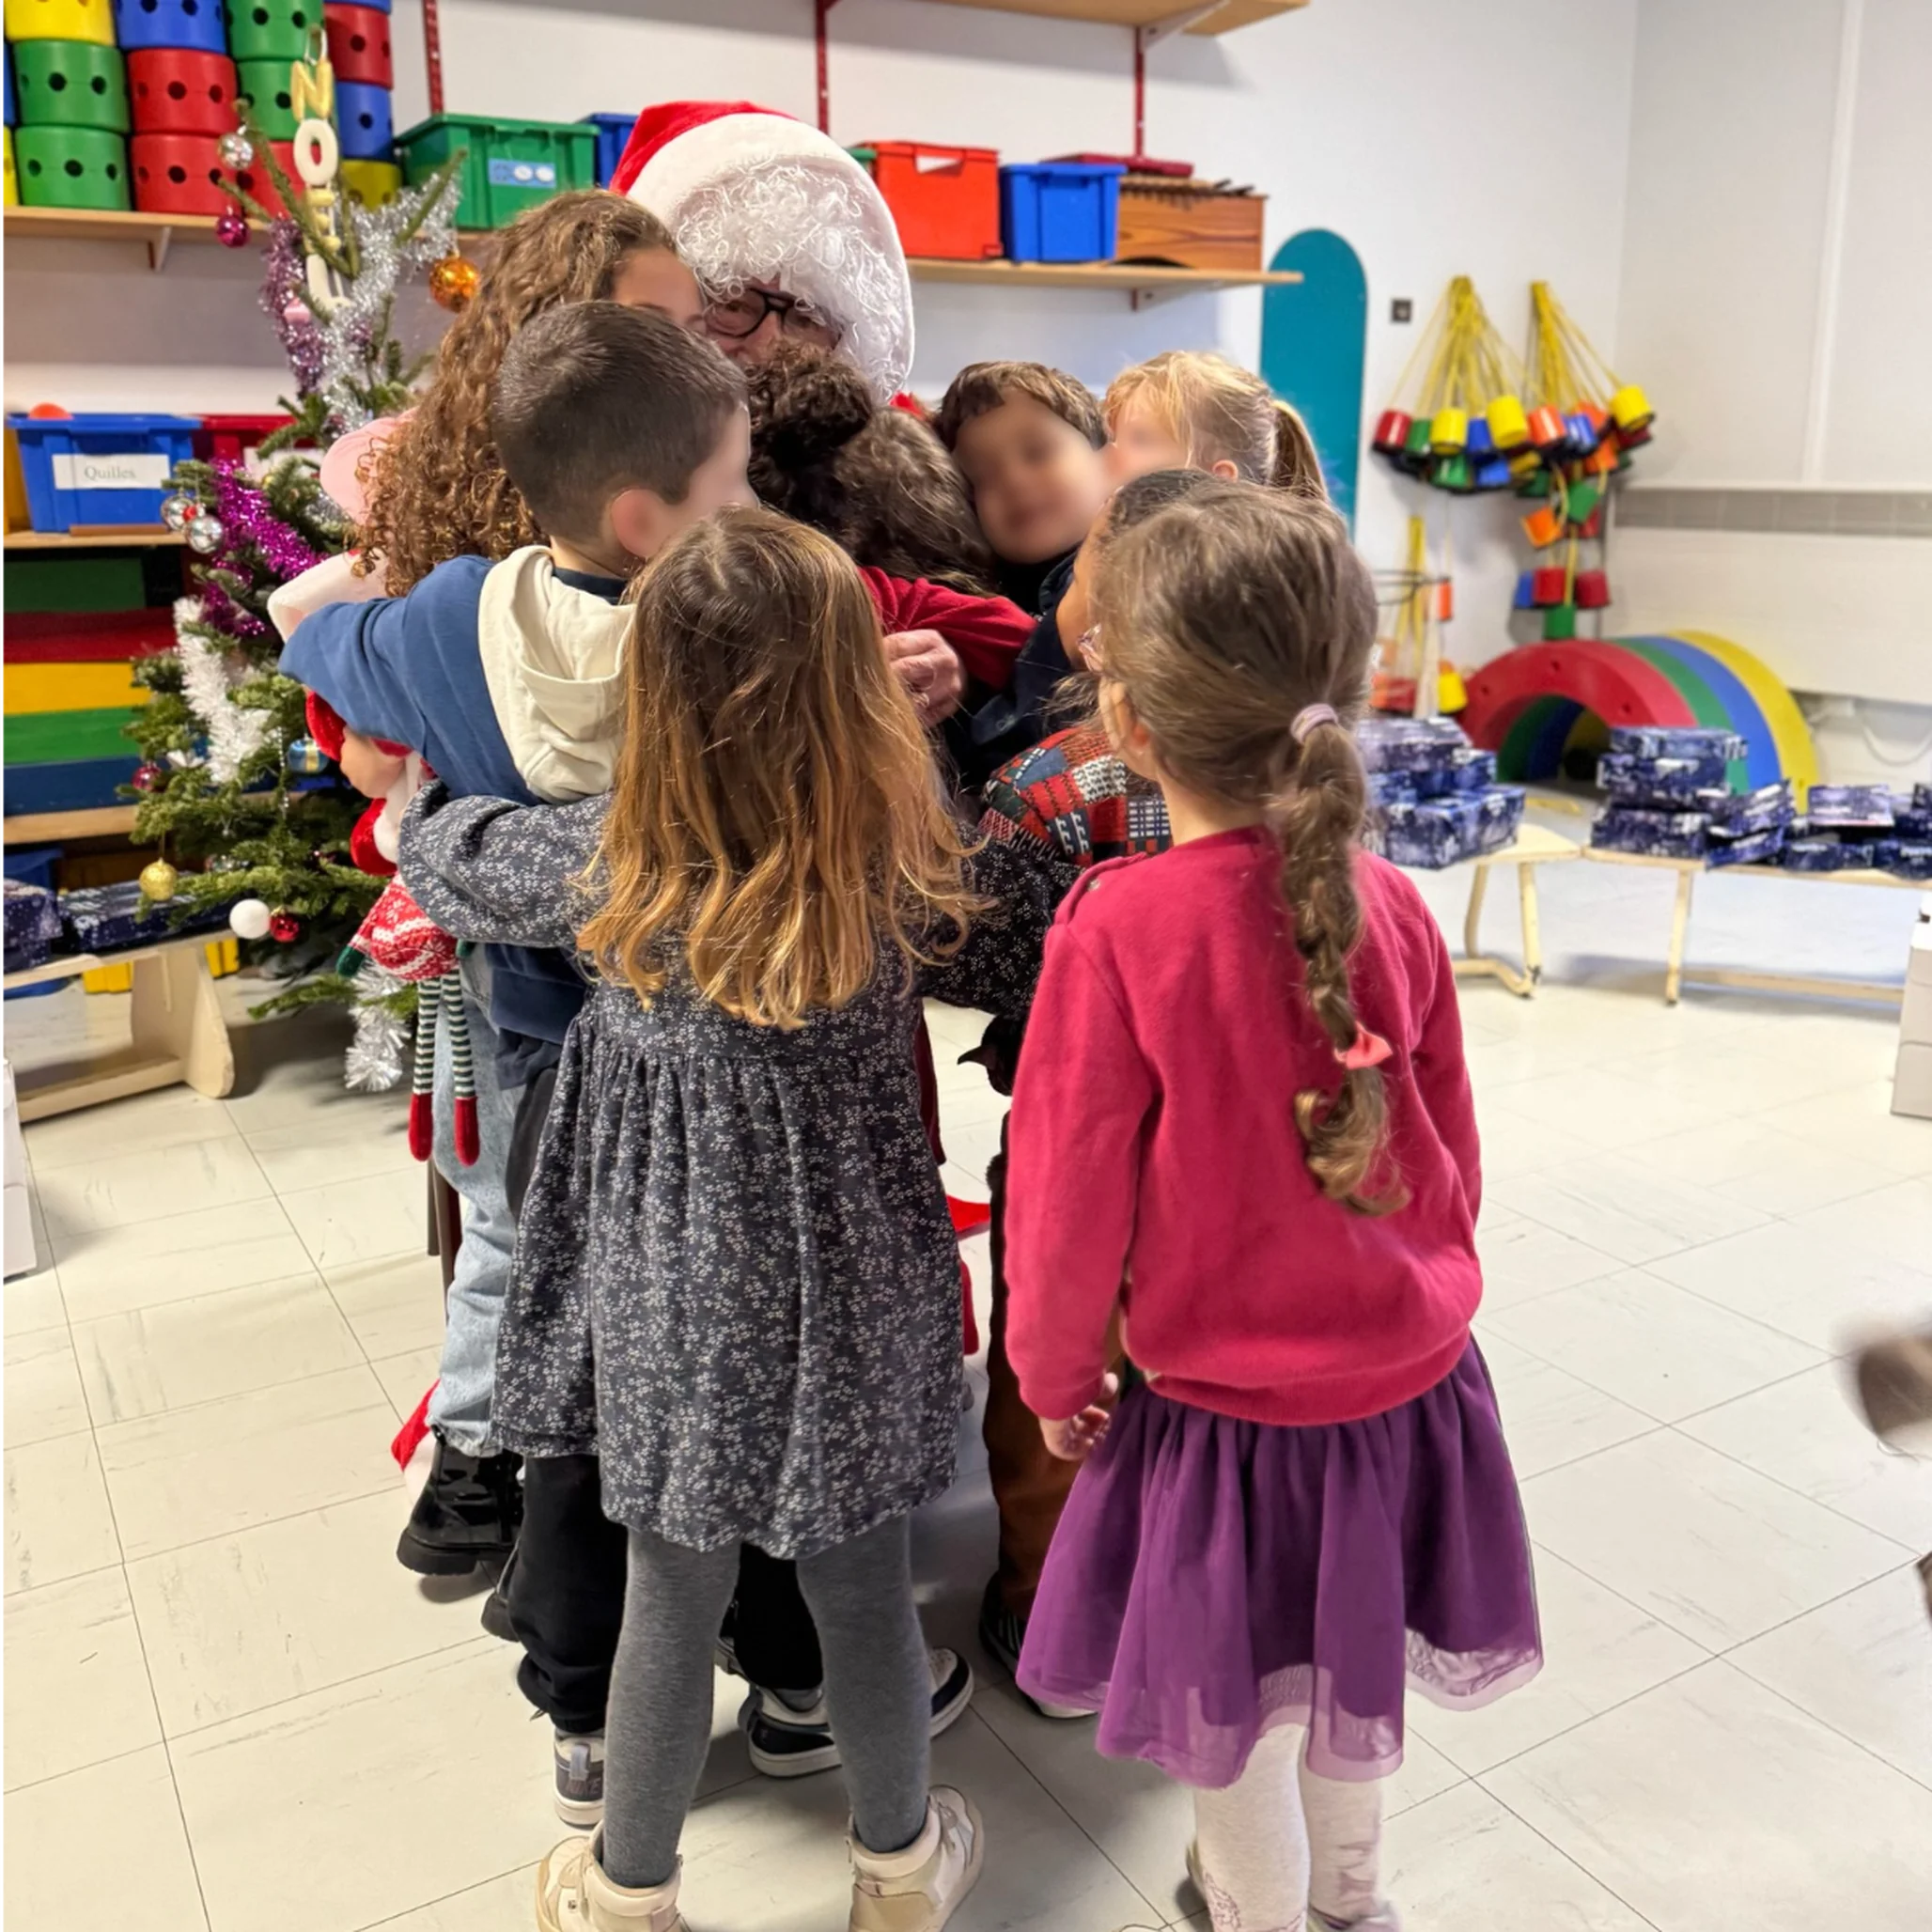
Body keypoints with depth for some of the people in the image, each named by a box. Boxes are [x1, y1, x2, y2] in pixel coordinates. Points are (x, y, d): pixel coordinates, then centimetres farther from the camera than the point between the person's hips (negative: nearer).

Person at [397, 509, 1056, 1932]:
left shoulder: (610, 867, -15)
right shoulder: (913, 873, -17)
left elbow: (436, 847, 2)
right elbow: (1034, 960, -1)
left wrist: (422, 804, 25)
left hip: (672, 1293, 0)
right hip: (851, 1282, 0)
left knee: (671, 1596, 17)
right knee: (864, 1585, 19)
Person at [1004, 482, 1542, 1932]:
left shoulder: (1116, 927, -23)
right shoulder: (1391, 905, -10)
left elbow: (1073, 1201, -14)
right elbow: (1452, 1166, 2)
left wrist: (1054, 1378, 4)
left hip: (1231, 1423, -5)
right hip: (1411, 1386, 6)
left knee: (1238, 1748, 19)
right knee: (1353, 1700, 29)